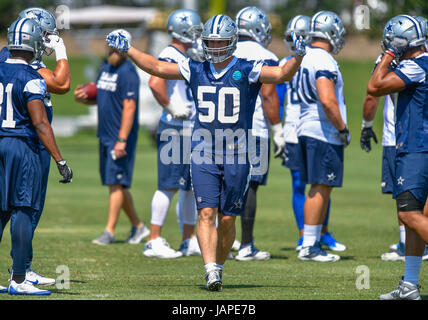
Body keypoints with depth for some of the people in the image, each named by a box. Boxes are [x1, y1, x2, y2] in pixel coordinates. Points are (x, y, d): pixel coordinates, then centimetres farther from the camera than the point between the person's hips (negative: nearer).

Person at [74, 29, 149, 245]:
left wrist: (122, 140, -22)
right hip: (105, 136, 9)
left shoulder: (128, 72, -14)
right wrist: (83, 98, 3)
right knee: (116, 184, 12)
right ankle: (138, 226, 23)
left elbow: (129, 107, -18)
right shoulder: (105, 69, 14)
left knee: (116, 183, -7)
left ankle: (109, 231, -5)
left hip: (120, 137, -9)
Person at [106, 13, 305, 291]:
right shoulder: (196, 71, 7)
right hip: (204, 156, 2)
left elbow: (282, 74, -18)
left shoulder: (247, 71, -4)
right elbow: (157, 68, 14)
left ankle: (219, 266, 22)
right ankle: (211, 272, -16)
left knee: (227, 219, 4)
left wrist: (298, 57, -36)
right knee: (207, 213, -11)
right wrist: (128, 49, 9)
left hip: (237, 158, -2)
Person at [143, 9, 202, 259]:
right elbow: (155, 83, -30)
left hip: (191, 131, 9)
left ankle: (189, 241, 20)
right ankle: (154, 241, -6)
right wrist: (171, 108, -22)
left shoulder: (187, 58, 16)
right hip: (174, 131, -9)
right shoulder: (170, 56, -14)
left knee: (192, 186, 12)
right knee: (170, 185, -8)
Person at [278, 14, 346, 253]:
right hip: (293, 133, 2)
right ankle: (303, 236, 7)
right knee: (298, 185, 1)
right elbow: (277, 103, 10)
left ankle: (324, 233, 17)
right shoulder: (285, 65, 5)